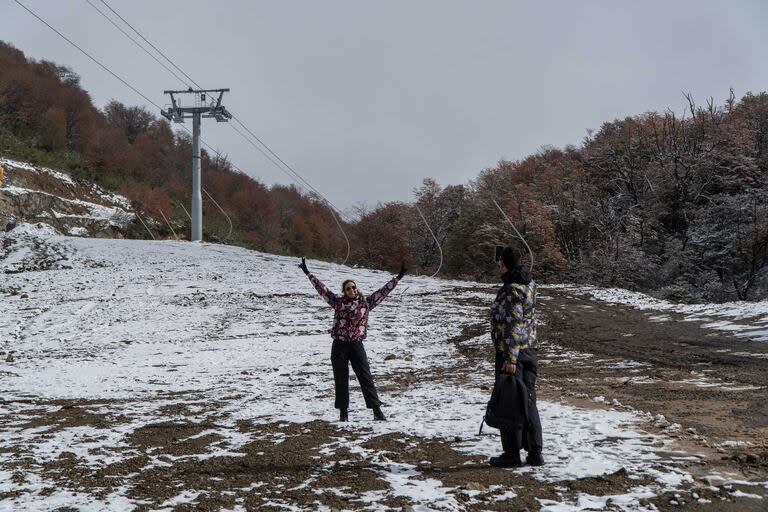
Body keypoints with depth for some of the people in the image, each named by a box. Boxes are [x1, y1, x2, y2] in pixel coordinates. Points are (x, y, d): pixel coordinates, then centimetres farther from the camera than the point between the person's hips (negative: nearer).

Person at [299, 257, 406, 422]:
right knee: (341, 380, 5)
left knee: (366, 377, -2)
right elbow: (321, 288, 6)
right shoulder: (338, 302, 5)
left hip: (356, 345, 0)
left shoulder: (366, 302, 5)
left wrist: (398, 278, 1)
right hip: (339, 346, 0)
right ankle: (343, 412, 14)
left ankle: (377, 410, 0)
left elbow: (383, 291, 5)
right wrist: (307, 272, 6)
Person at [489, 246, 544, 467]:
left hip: (511, 352, -9)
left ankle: (512, 454, 6)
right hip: (529, 349, 9)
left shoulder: (511, 290, -18)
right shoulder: (529, 284, 10)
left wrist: (510, 358, -23)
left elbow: (513, 326, -23)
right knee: (528, 401, 13)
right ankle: (535, 452, 16)